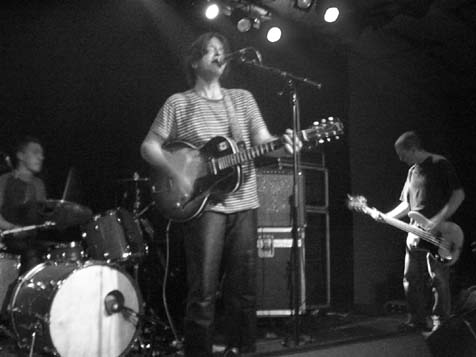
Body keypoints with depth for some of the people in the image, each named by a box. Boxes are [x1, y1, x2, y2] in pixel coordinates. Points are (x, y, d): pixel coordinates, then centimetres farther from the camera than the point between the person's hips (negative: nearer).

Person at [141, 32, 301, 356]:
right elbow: (149, 146, 3)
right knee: (203, 291, -4)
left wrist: (282, 144, -17)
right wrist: (176, 172, -13)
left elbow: (262, 140, 6)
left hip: (243, 203, 4)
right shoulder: (179, 103, 5)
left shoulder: (243, 98, 15)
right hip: (204, 205, -3)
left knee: (243, 289, 7)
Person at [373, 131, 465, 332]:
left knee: (438, 280, -5)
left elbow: (459, 194, -12)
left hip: (437, 235, -8)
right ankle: (418, 321, 17)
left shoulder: (440, 164, -5)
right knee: (411, 279, 8)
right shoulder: (412, 171, 18)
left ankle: (439, 323, 5)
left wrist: (438, 220, -20)